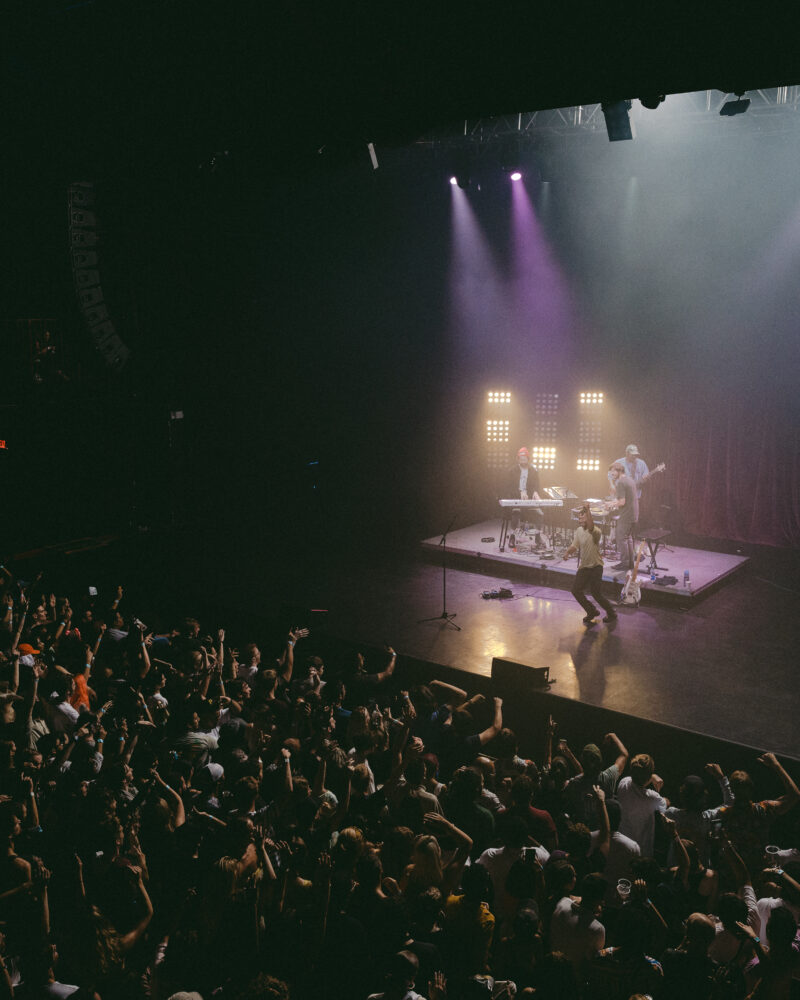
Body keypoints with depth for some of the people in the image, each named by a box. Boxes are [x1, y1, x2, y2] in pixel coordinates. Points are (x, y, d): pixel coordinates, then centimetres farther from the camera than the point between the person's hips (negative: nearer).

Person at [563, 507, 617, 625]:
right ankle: (592, 612, 24)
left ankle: (611, 614, 15)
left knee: (595, 592, -8)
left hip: (595, 566, -7)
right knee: (576, 590, 4)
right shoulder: (579, 530, 6)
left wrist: (588, 511, -52)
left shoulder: (596, 531, -18)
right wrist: (567, 552, -6)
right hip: (583, 566, 7)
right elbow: (575, 545, 14)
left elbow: (591, 528, -41)